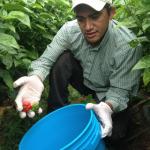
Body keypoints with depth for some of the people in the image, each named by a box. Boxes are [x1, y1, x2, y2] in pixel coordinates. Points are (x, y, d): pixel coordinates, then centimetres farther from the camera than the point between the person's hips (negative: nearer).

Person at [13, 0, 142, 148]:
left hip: (108, 92, -2)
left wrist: (108, 106, -50)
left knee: (115, 132, -26)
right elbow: (46, 59, -25)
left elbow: (120, 90, -27)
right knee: (62, 58, -25)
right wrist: (36, 78, -48)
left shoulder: (128, 45, -32)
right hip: (83, 79, 3)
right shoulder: (70, 30, -23)